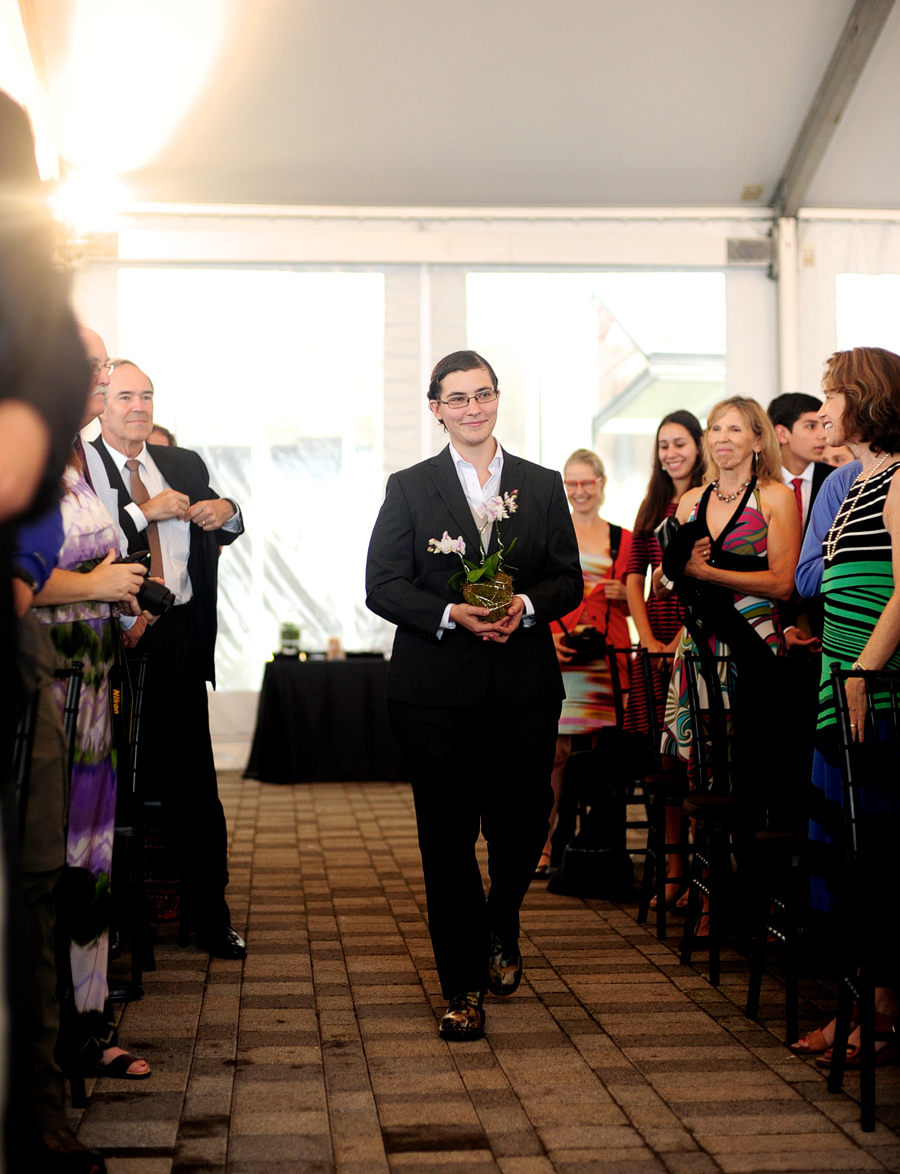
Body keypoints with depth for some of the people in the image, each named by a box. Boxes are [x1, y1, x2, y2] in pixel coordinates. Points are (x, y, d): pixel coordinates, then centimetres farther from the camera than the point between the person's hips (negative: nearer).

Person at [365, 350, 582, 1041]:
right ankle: (464, 986, 15)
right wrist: (451, 614, -16)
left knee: (522, 824, 3)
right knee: (448, 840, 2)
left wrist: (526, 606, -13)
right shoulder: (409, 488, 5)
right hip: (437, 690, -1)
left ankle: (500, 927, 36)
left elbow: (569, 579, 8)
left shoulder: (542, 486, 11)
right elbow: (382, 584, -1)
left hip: (525, 689, 2)